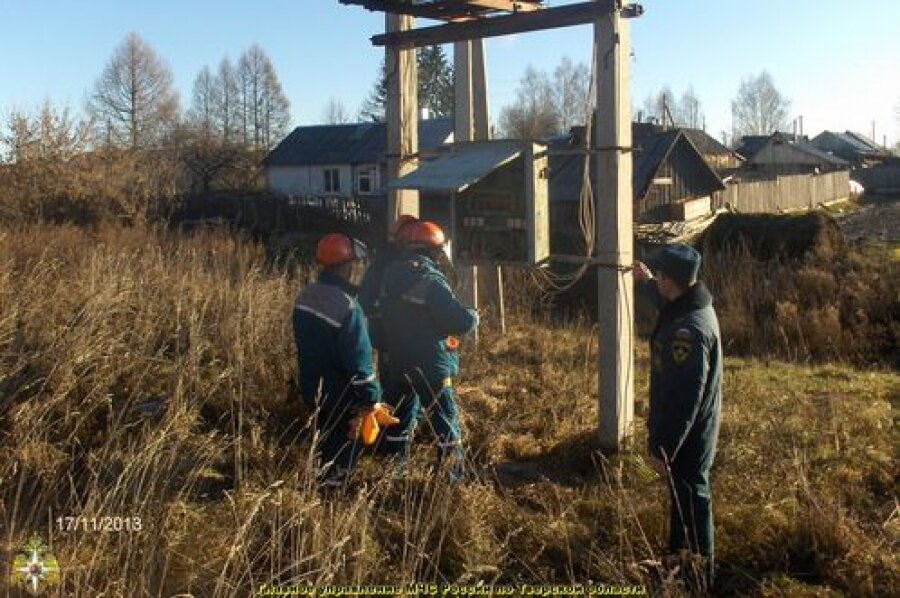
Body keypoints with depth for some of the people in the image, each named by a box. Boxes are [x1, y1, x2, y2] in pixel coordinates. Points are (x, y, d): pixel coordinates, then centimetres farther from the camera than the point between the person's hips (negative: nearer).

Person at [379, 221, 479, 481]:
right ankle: (454, 478, 8)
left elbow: (379, 313, 16)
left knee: (401, 417, 20)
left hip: (398, 362, 7)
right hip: (430, 365, -7)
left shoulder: (392, 276, 5)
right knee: (446, 421, 3)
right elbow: (461, 320, -21)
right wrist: (473, 316, -1)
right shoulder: (431, 280, -18)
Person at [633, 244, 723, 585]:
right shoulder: (690, 306, 1)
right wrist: (647, 283, 43)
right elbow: (668, 301, 30)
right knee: (683, 498, 22)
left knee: (691, 505, 4)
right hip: (691, 433, 10)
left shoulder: (688, 329, -30)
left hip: (687, 438, -10)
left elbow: (684, 397, -30)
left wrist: (663, 447, -24)